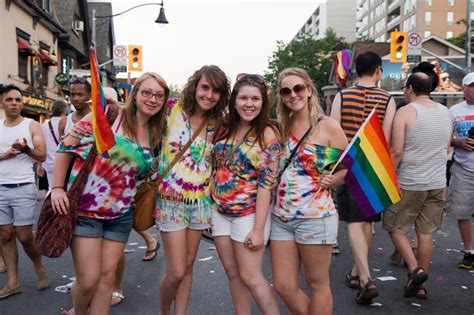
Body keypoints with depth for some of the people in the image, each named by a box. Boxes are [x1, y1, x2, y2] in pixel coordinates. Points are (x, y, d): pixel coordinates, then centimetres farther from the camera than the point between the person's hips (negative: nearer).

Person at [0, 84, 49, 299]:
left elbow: (42, 156, -5)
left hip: (24, 188, -3)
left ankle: (39, 268, 23)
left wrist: (26, 149, -22)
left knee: (25, 236, -2)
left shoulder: (32, 126, 2)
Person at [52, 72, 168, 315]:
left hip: (120, 215, 5)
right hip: (85, 209, -5)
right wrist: (57, 188, -11)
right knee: (88, 280, -2)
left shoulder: (154, 134, 7)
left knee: (107, 278, 10)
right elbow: (66, 147, -7)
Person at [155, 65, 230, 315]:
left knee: (187, 267, 14)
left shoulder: (217, 125, 3)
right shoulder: (173, 110, -8)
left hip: (201, 201, 4)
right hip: (171, 201, -4)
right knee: (176, 273, -1)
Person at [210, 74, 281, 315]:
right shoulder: (225, 129, 4)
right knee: (233, 273, 13)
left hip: (249, 213, -5)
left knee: (250, 277, 0)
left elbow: (266, 183, -15)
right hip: (220, 211, 6)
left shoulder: (267, 134, -12)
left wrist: (258, 228, -18)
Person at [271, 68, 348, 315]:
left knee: (317, 283, 9)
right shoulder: (282, 128, 9)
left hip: (315, 216, -5)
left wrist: (332, 180, -18)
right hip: (281, 217, 5)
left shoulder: (328, 127, -6)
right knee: (283, 286, 9)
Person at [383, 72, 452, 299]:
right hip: (438, 183, 6)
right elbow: (447, 147, 17)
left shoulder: (405, 112, -12)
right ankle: (420, 285, 19)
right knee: (425, 233, 11)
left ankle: (415, 269, -5)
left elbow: (396, 151, -17)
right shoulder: (445, 112, 8)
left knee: (396, 228, 10)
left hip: (409, 184, -6)